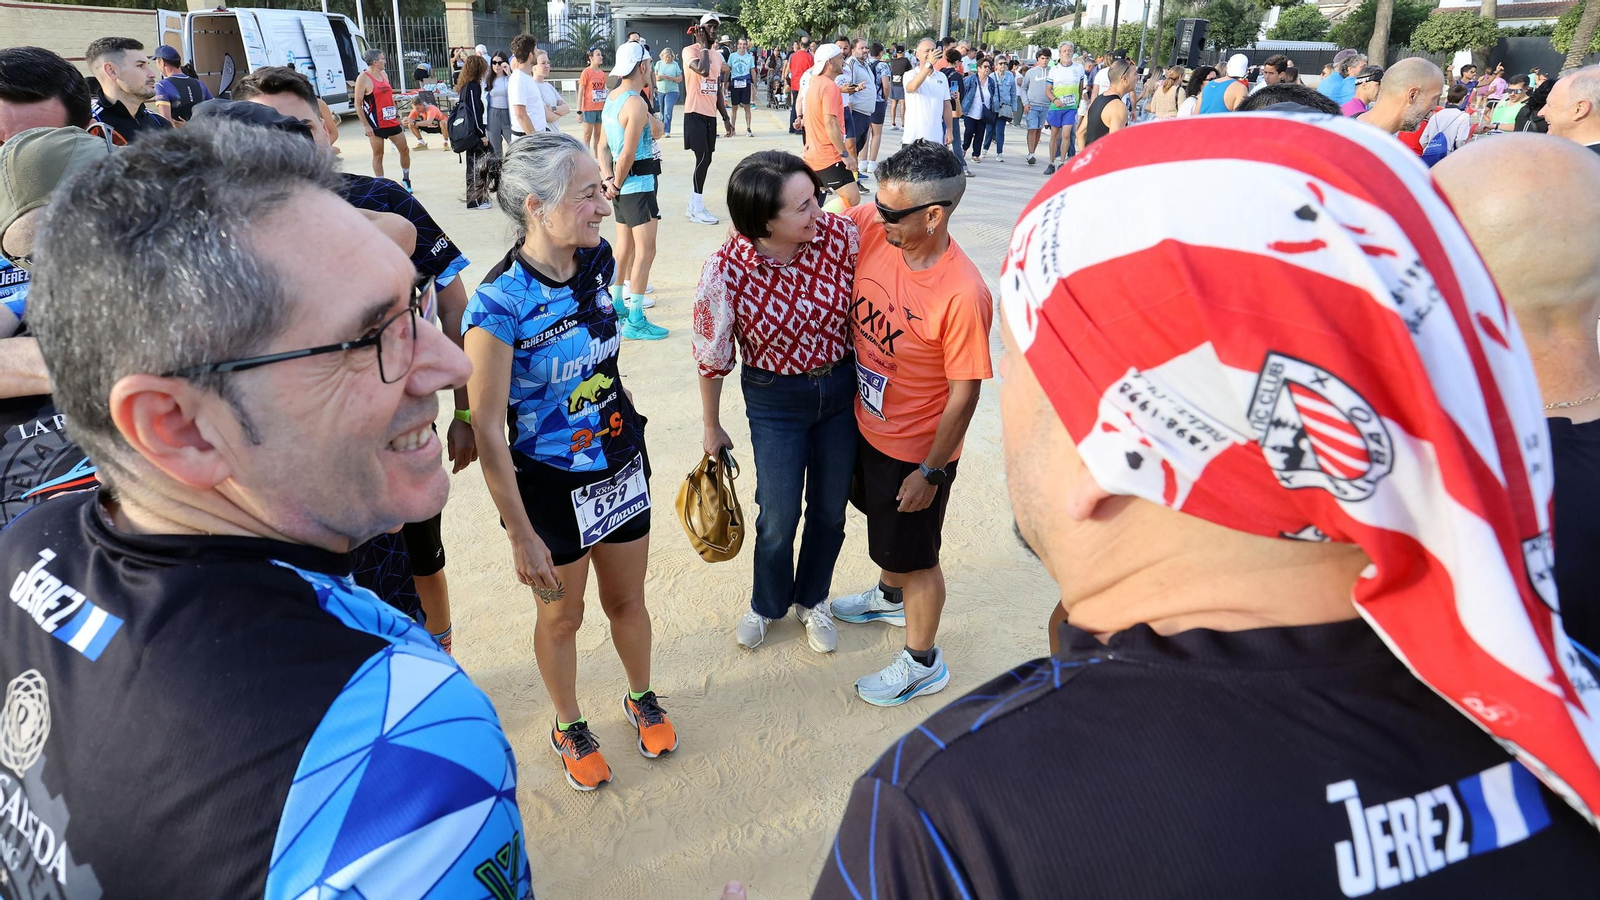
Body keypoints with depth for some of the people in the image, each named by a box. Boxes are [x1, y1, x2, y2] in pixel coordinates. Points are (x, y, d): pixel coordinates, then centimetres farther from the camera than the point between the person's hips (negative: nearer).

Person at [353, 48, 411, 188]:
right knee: (378, 155, 1)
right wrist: (366, 125, -16)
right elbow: (358, 104, -12)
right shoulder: (363, 78, -11)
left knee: (405, 150, 9)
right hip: (375, 124, -7)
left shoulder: (384, 74, 11)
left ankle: (406, 180, 26)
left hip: (391, 121, 7)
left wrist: (397, 115, 17)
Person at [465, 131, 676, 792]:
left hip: (620, 465, 5)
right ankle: (569, 726, 43)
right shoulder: (499, 303, -26)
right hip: (549, 486, -4)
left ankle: (642, 699, 48)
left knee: (627, 600, 21)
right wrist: (522, 537, -17)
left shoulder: (597, 260, -8)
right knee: (562, 618, 17)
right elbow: (486, 431, -21)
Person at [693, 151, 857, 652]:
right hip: (774, 400, -2)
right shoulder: (726, 273, -23)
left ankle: (812, 599, 43)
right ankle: (768, 604, 40)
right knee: (779, 516, 8)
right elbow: (711, 358, -8)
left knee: (830, 508, 16)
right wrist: (711, 428, 3)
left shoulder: (843, 235, -18)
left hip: (843, 388, 3)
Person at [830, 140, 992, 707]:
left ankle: (923, 662, 35)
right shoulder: (868, 229, -14)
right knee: (886, 530, 30)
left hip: (916, 449, -7)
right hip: (866, 424, 7)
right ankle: (891, 596, 59)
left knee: (915, 554, 12)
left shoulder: (963, 294, -32)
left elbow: (963, 395, -23)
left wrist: (931, 471, -16)